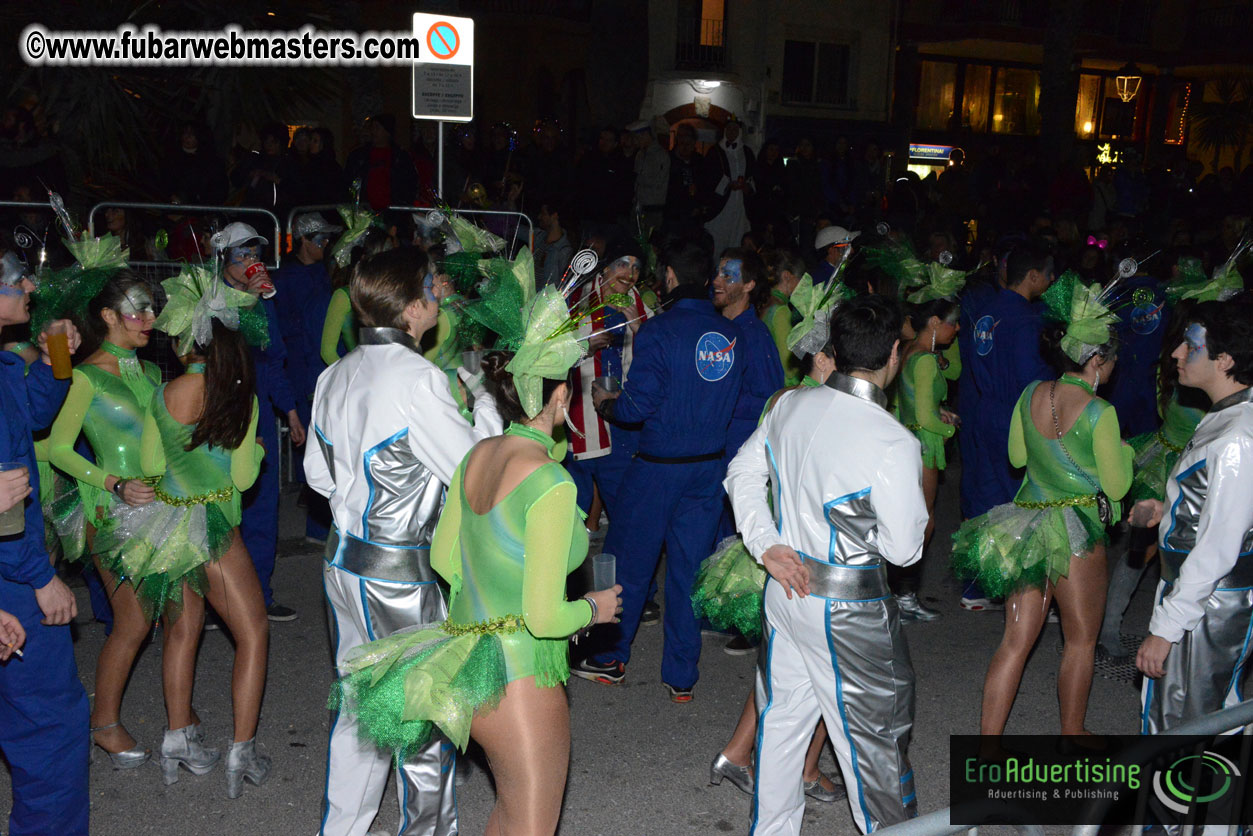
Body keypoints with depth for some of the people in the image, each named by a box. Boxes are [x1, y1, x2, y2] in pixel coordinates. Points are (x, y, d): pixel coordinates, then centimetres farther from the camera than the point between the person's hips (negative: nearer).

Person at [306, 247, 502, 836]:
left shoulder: (336, 375, 6)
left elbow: (318, 472, 15)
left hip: (343, 560, 8)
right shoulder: (418, 379, -20)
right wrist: (484, 402, 0)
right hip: (399, 574, -8)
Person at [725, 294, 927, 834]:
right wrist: (913, 497, 2)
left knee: (781, 718, 20)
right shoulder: (893, 444, -23)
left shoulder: (789, 406, -3)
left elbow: (742, 473, 9)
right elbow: (904, 550, -15)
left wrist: (766, 546, 5)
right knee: (873, 732, 13)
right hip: (847, 612, -6)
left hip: (786, 586, 7)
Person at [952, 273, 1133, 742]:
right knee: (1081, 639, 15)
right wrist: (1124, 450, 8)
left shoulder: (1032, 394, 0)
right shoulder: (1099, 412, -17)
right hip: (1077, 533, -5)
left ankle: (987, 743, 9)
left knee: (1016, 639, 9)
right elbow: (1116, 486, -9)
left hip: (1026, 525, 6)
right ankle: (1072, 736, 30)